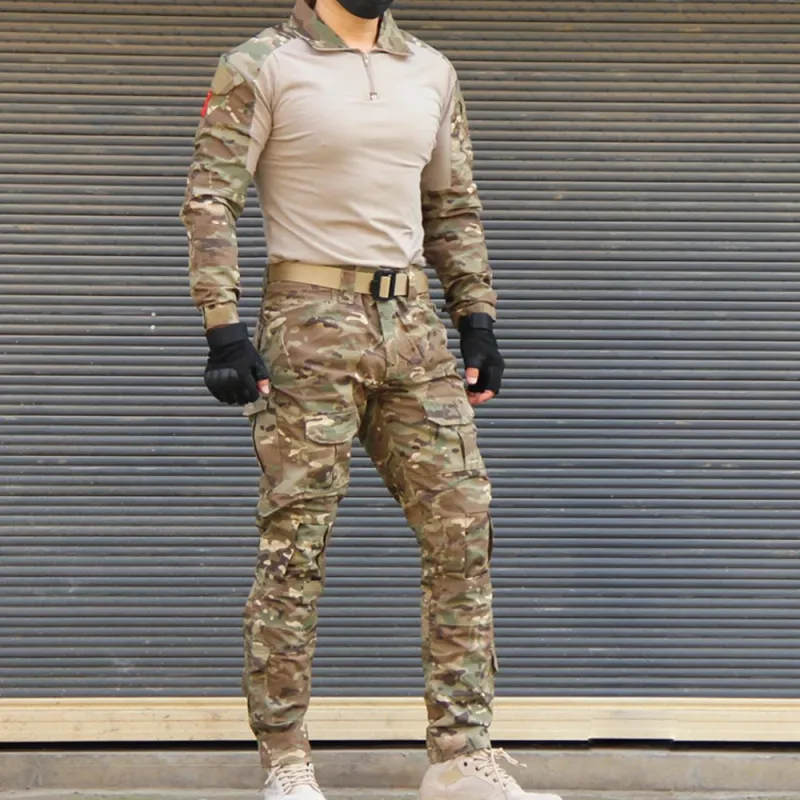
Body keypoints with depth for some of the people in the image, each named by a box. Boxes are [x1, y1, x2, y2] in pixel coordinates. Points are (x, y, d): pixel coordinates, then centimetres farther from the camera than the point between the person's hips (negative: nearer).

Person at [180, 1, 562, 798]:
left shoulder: (430, 73, 14)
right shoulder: (261, 68, -3)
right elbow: (209, 200, -7)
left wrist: (476, 318, 12)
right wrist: (224, 329, -15)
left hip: (412, 322, 6)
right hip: (310, 323, -6)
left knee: (462, 529, 1)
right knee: (295, 545, -3)